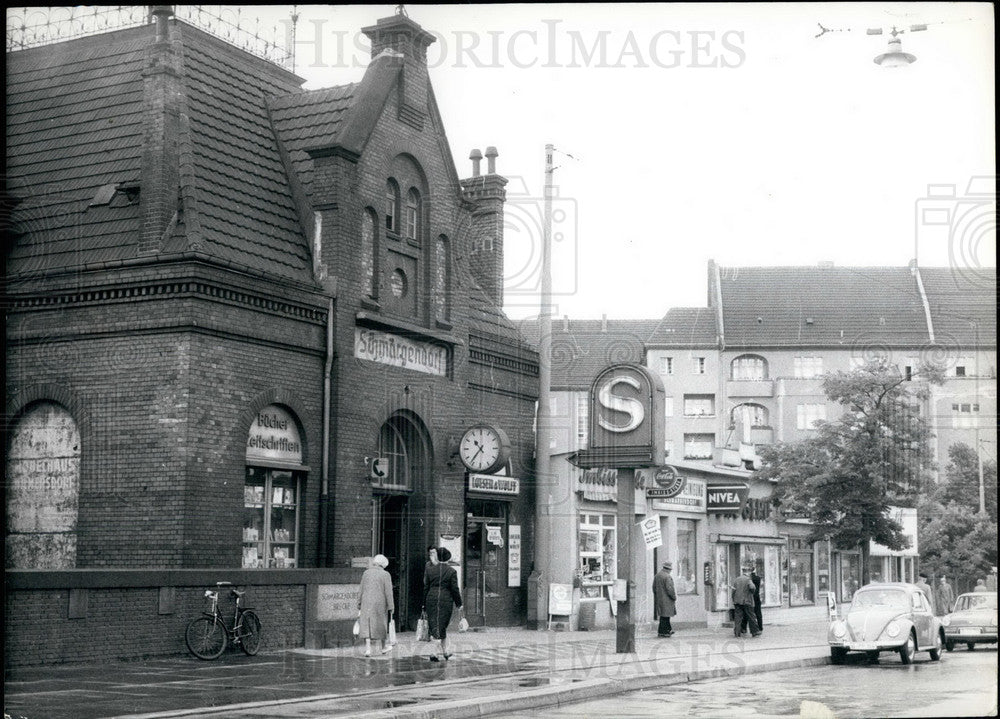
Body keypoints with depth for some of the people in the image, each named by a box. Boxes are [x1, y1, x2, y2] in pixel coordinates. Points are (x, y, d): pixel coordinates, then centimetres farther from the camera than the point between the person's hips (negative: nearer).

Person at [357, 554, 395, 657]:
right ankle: (384, 647, 27)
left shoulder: (366, 573, 6)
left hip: (366, 603, 2)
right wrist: (390, 608, -4)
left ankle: (368, 648, -11)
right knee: (381, 624, 13)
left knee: (366, 626, 1)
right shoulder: (385, 575, -4)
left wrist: (359, 607, 13)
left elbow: (361, 591, 8)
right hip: (380, 604, -2)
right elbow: (388, 592, -8)